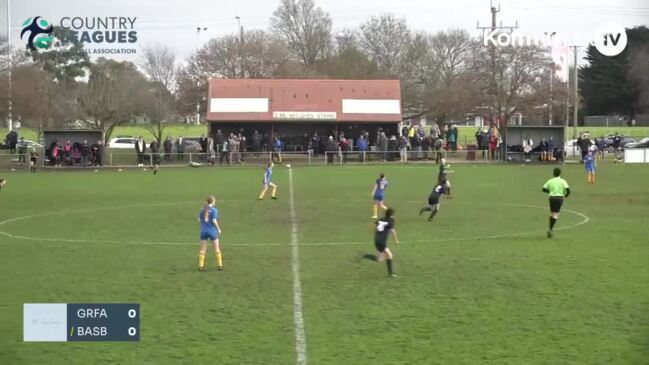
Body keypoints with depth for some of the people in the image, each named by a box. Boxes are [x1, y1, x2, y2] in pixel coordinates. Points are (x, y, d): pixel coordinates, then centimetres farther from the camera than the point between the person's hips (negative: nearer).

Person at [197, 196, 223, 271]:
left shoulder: (202, 210, 2)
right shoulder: (214, 210, -10)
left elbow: (199, 219, 1)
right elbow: (214, 221, -16)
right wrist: (218, 229, -3)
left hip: (204, 231, 3)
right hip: (212, 231, -3)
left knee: (203, 249, 8)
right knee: (217, 248, 9)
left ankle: (201, 266, 4)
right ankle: (219, 265, 10)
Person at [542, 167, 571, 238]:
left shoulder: (550, 181, 5)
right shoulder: (562, 181, -1)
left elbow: (544, 189, 6)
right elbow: (568, 189, -10)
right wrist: (566, 195, 11)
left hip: (552, 197, 2)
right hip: (559, 197, -2)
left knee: (552, 213, 18)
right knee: (555, 214, -1)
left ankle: (550, 228, 18)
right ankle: (551, 229, -14)